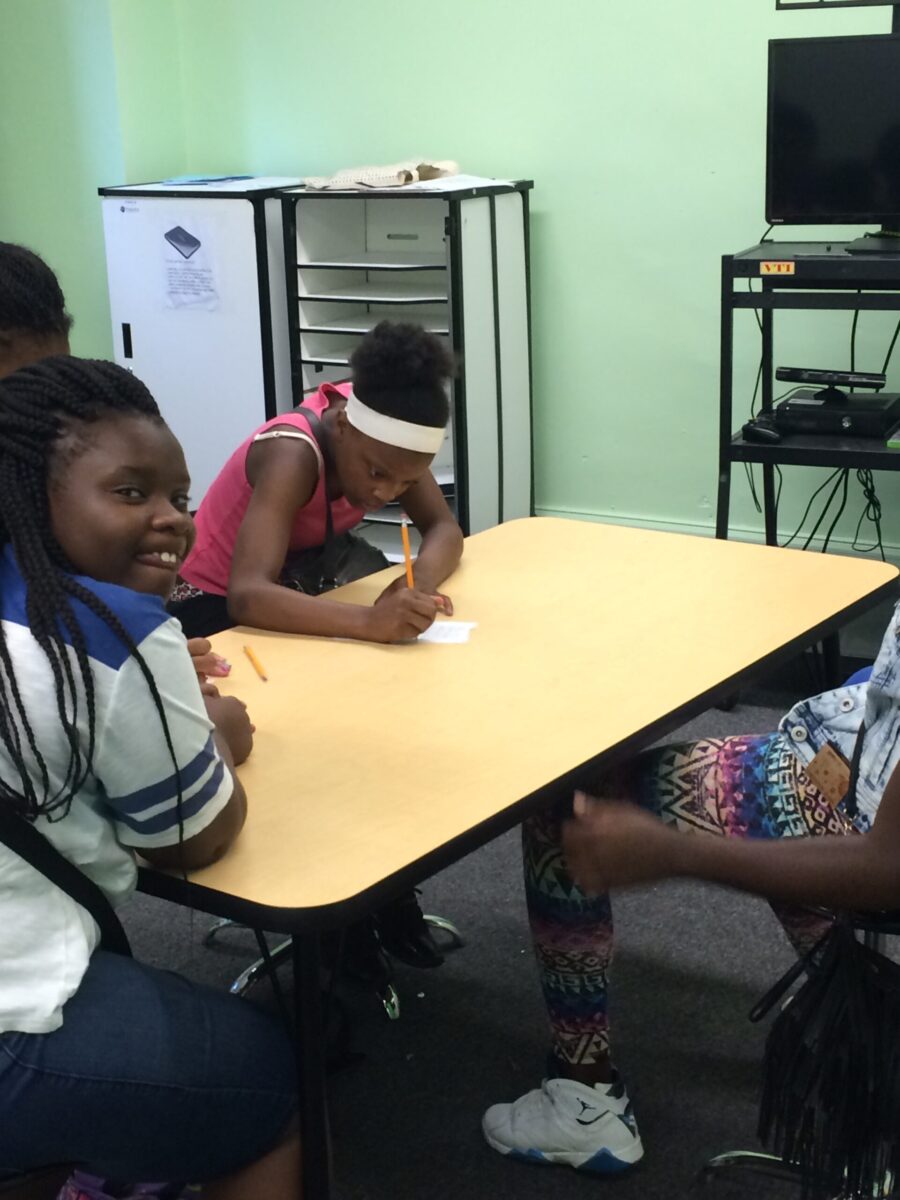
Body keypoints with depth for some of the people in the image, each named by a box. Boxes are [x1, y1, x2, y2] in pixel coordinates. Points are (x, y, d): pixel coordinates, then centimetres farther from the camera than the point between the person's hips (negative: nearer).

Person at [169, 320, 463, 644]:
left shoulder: (380, 431, -14)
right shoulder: (292, 455, -31)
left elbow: (444, 528, -11)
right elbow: (247, 596, -42)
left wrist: (422, 579, -32)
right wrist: (369, 621, -54)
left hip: (292, 586, 6)